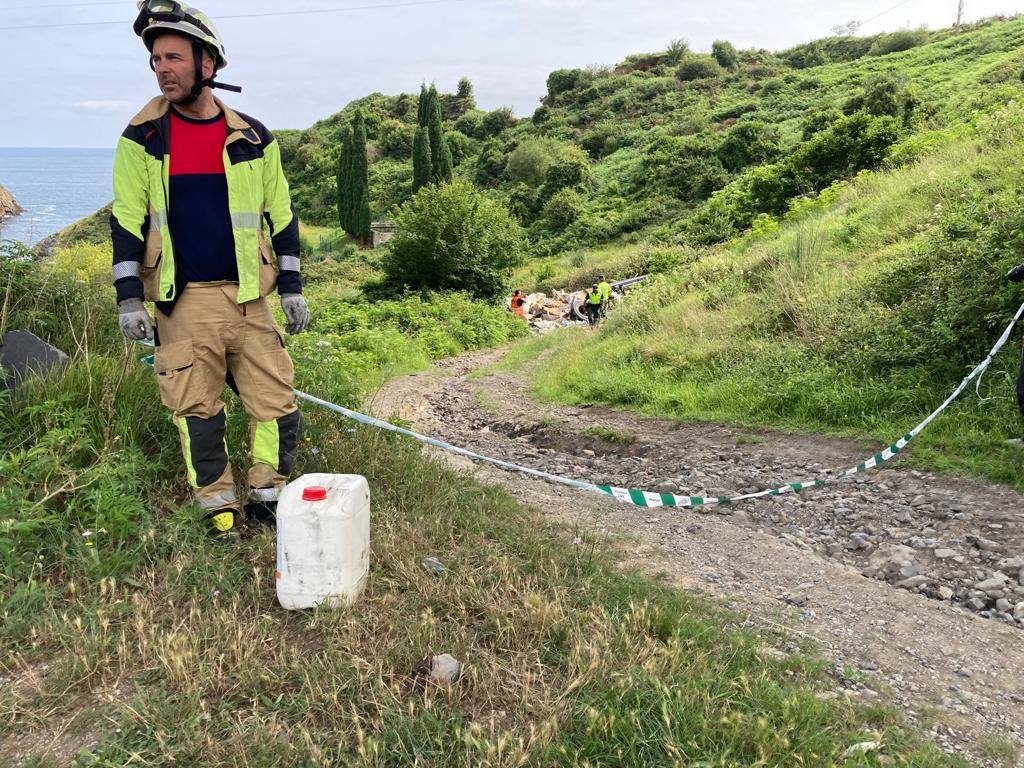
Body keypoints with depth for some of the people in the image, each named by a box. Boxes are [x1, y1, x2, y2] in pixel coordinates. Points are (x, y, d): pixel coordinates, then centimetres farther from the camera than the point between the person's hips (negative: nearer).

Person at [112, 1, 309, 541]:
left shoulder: (251, 138, 5)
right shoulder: (142, 138, 3)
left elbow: (281, 216, 9)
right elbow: (126, 221, 3)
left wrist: (291, 288, 5)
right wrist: (129, 297, -4)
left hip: (249, 297, 1)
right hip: (181, 302, 0)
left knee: (275, 403, 1)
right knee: (196, 411, 4)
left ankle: (269, 498, 19)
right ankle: (219, 507, 20)